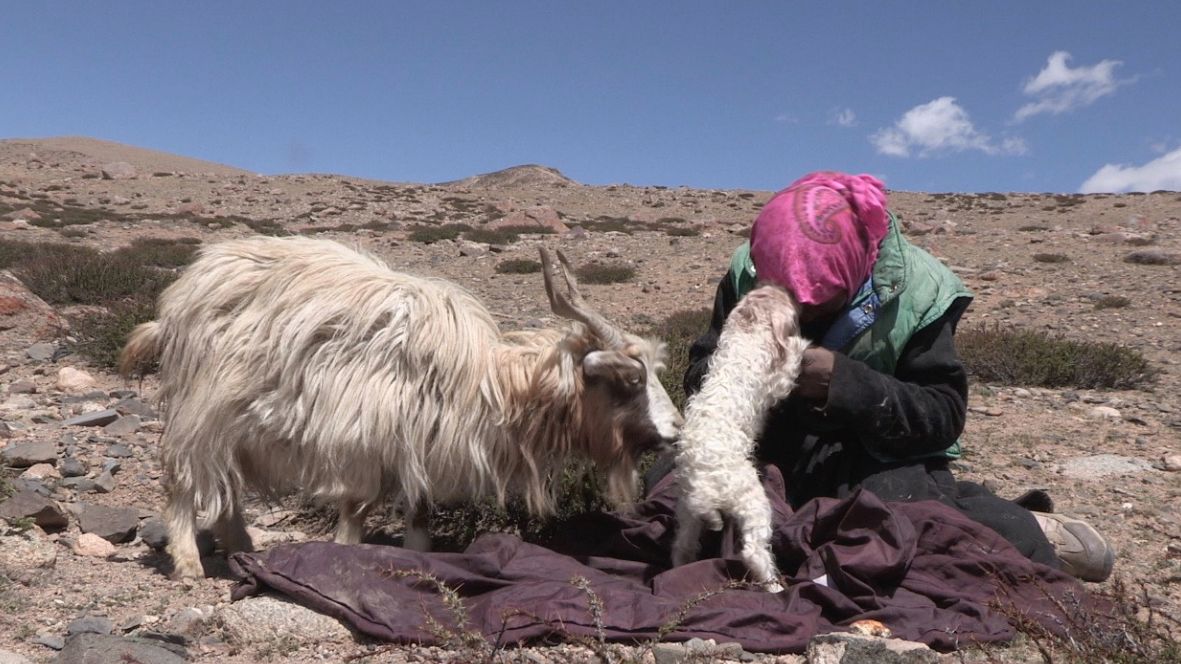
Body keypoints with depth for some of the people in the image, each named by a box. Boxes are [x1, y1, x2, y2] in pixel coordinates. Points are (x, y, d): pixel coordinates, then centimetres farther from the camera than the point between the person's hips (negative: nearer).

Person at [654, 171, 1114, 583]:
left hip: (877, 457, -5)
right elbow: (703, 363, 3)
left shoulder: (916, 292, -14)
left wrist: (846, 382, -32)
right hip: (772, 446, 6)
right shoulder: (748, 271, -6)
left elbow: (944, 414, -15)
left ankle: (1029, 534, -3)